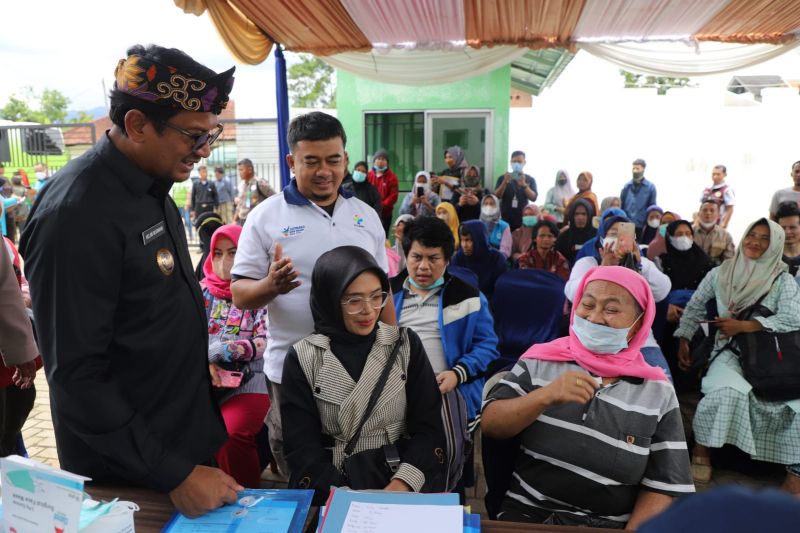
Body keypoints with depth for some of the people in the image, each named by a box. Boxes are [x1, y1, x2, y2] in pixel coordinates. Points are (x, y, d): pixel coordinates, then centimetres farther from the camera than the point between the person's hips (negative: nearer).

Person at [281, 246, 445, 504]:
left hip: (401, 483, 1)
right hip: (331, 490, 0)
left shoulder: (406, 344, 3)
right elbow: (301, 447, -4)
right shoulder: (303, 358, -1)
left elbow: (429, 427, -1)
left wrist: (402, 485, -16)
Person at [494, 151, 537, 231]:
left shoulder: (530, 179, 7)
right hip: (505, 219, 0)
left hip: (522, 219, 0)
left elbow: (533, 198, -5)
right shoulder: (503, 178, 6)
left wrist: (524, 185, -19)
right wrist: (505, 182, -20)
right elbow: (497, 196, -5)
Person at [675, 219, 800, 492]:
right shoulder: (720, 273, 11)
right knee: (730, 390, -33)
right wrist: (684, 341, 6)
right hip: (730, 351, -1)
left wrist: (742, 326, -14)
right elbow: (695, 307, 16)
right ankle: (701, 449, -13)